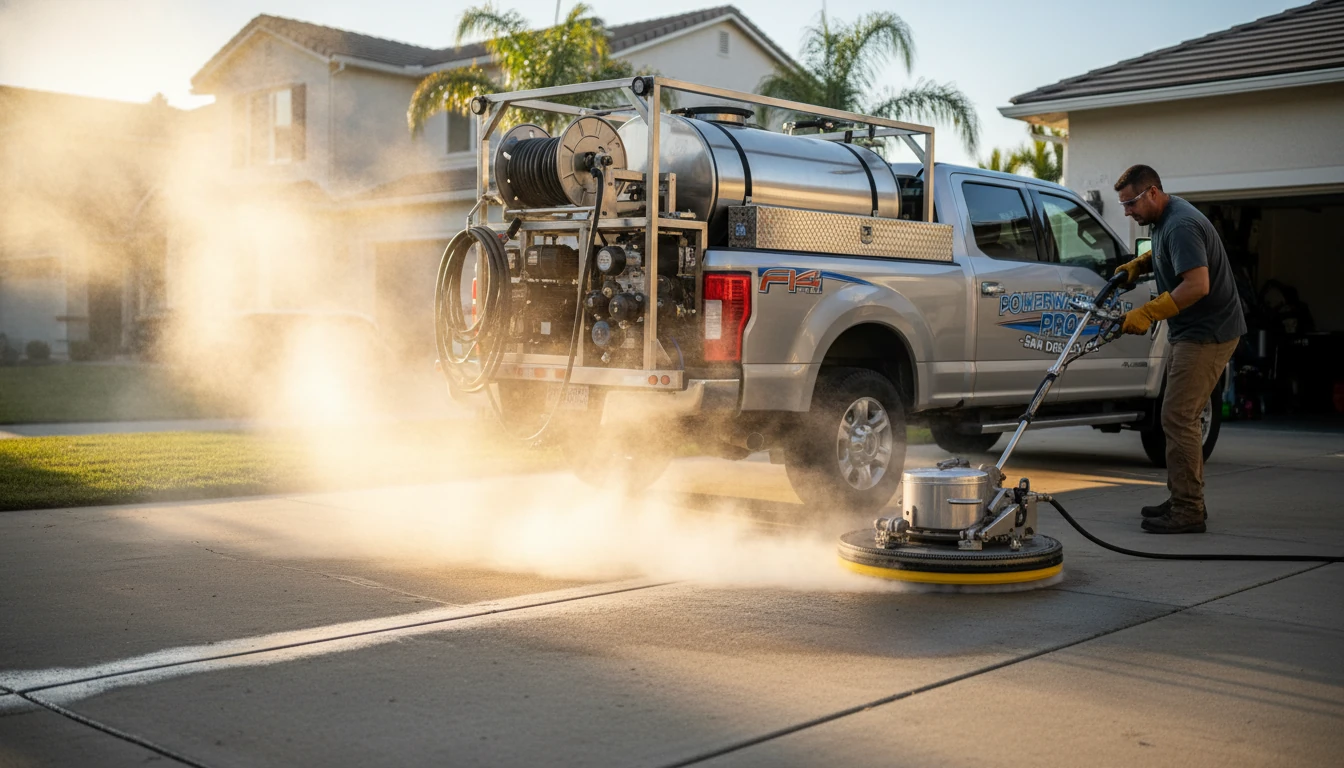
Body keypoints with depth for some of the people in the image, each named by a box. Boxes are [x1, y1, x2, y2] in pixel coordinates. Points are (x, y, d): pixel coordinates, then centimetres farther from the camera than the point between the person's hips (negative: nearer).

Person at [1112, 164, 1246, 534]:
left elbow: (1197, 284, -31)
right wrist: (1138, 264, 12)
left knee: (1178, 417, -13)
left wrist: (1147, 314, -31)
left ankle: (1188, 511, -10)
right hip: (1192, 333, 11)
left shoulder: (1181, 225, -21)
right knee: (1180, 417, 15)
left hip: (1207, 333, -11)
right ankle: (1184, 500, 23)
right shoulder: (1165, 219, 12)